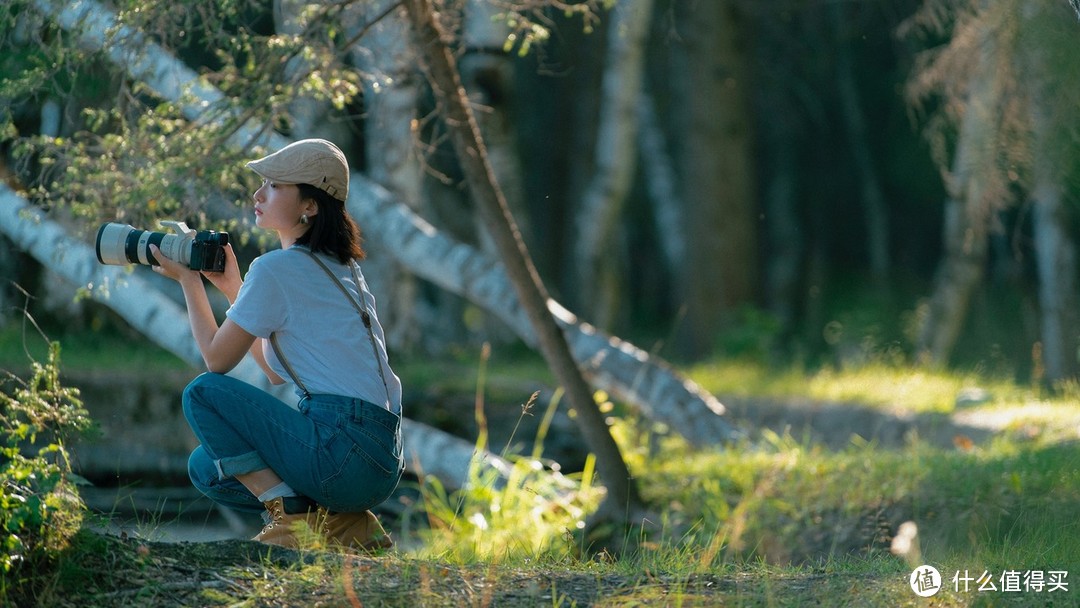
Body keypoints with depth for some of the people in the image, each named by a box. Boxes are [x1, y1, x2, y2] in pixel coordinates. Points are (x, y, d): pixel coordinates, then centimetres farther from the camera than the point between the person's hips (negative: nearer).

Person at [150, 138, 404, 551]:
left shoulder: (276, 268, -8)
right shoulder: (339, 267, 19)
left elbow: (216, 359, 1)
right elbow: (277, 373, 25)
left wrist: (188, 280, 13)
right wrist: (234, 288, 24)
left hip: (345, 451, -9)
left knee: (204, 393, -4)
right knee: (206, 467, 18)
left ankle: (290, 518, -8)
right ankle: (342, 521, 8)